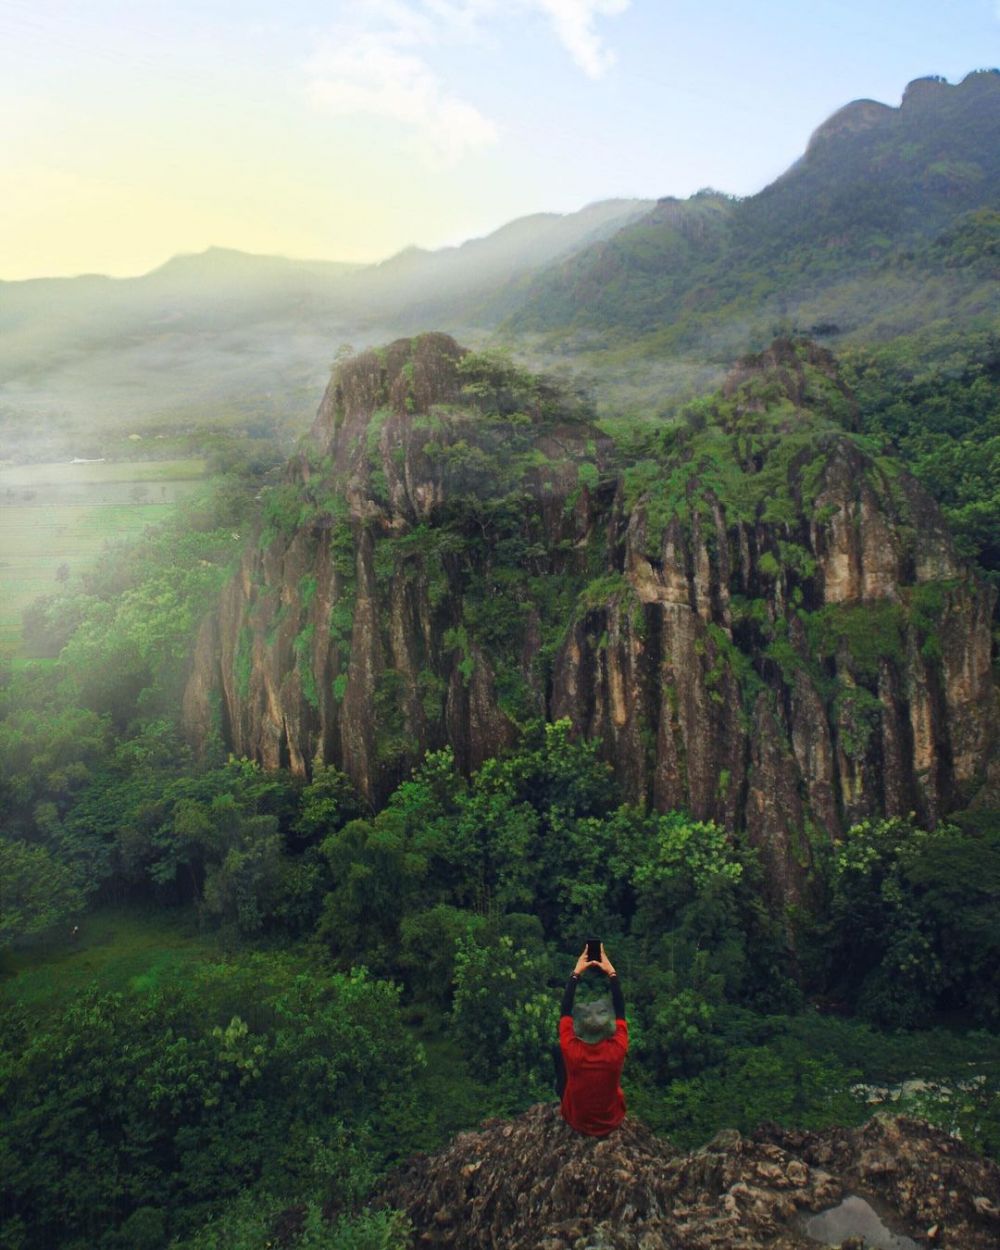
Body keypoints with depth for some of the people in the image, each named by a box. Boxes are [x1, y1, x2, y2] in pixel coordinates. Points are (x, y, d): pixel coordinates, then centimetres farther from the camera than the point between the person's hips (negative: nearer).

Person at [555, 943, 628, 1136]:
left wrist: (576, 973, -11)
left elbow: (565, 1009, -17)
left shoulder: (571, 1050, -31)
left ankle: (560, 1090, 38)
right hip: (611, 1122, 1)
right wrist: (611, 972, -11)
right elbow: (620, 1009, -16)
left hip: (576, 1121, -1)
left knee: (559, 1054, 11)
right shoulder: (617, 1050, -29)